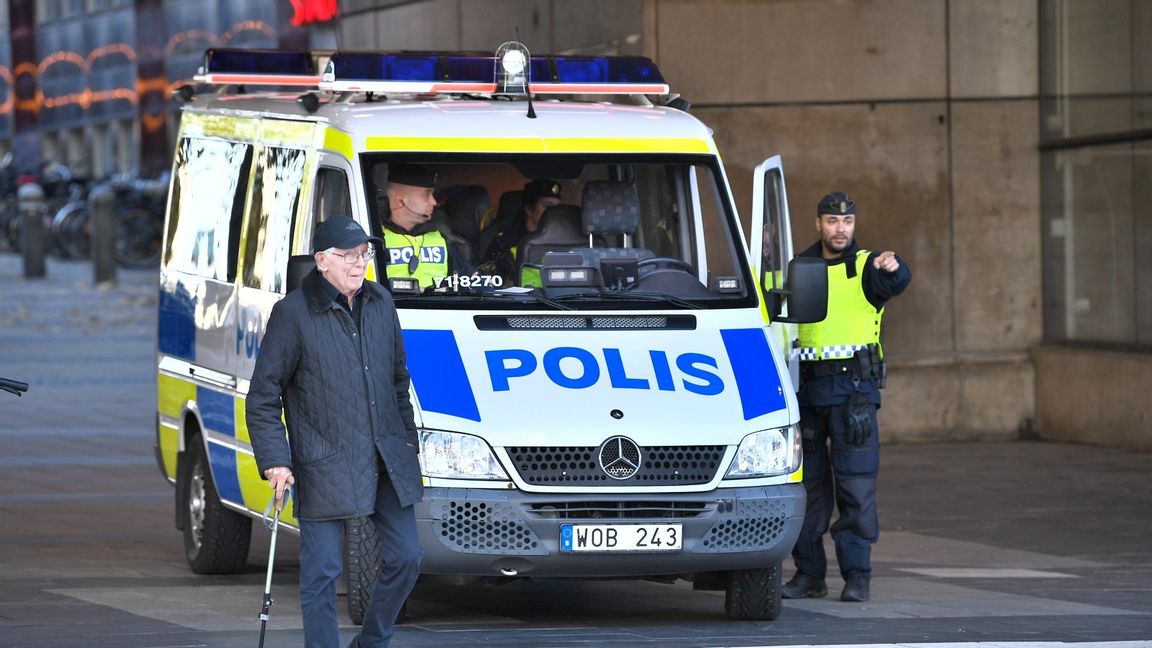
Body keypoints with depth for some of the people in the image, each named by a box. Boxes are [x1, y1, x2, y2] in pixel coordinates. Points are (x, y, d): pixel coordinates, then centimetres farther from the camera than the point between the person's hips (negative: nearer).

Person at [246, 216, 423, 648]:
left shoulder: (381, 303, 8)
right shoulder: (293, 313, -9)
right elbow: (263, 397, -6)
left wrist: (409, 438, 19)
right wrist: (275, 461, -14)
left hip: (388, 461, 6)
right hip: (324, 467, -6)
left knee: (405, 558, 8)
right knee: (322, 571, -3)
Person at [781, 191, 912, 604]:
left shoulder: (866, 267, 2)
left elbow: (896, 282, -22)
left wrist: (892, 269, -43)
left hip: (853, 387, -4)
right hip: (805, 389, 4)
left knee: (856, 485, -6)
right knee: (807, 483, 7)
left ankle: (857, 574, -4)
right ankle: (809, 574, 13)